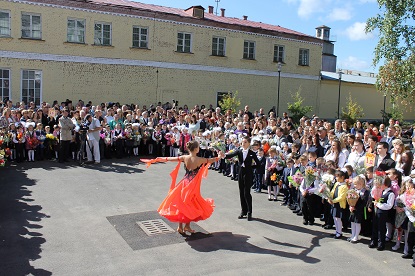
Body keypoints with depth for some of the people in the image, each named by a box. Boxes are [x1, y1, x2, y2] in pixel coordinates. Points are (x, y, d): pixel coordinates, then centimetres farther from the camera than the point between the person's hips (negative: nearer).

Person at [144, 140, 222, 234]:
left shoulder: (184, 157, -8)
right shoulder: (200, 160, -16)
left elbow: (169, 159, -1)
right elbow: (211, 160, 0)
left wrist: (155, 160, 9)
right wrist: (219, 156, 20)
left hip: (185, 183, 4)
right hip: (193, 185, -4)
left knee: (182, 204, 15)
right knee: (192, 205, 15)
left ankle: (180, 226, 20)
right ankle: (187, 226, 19)